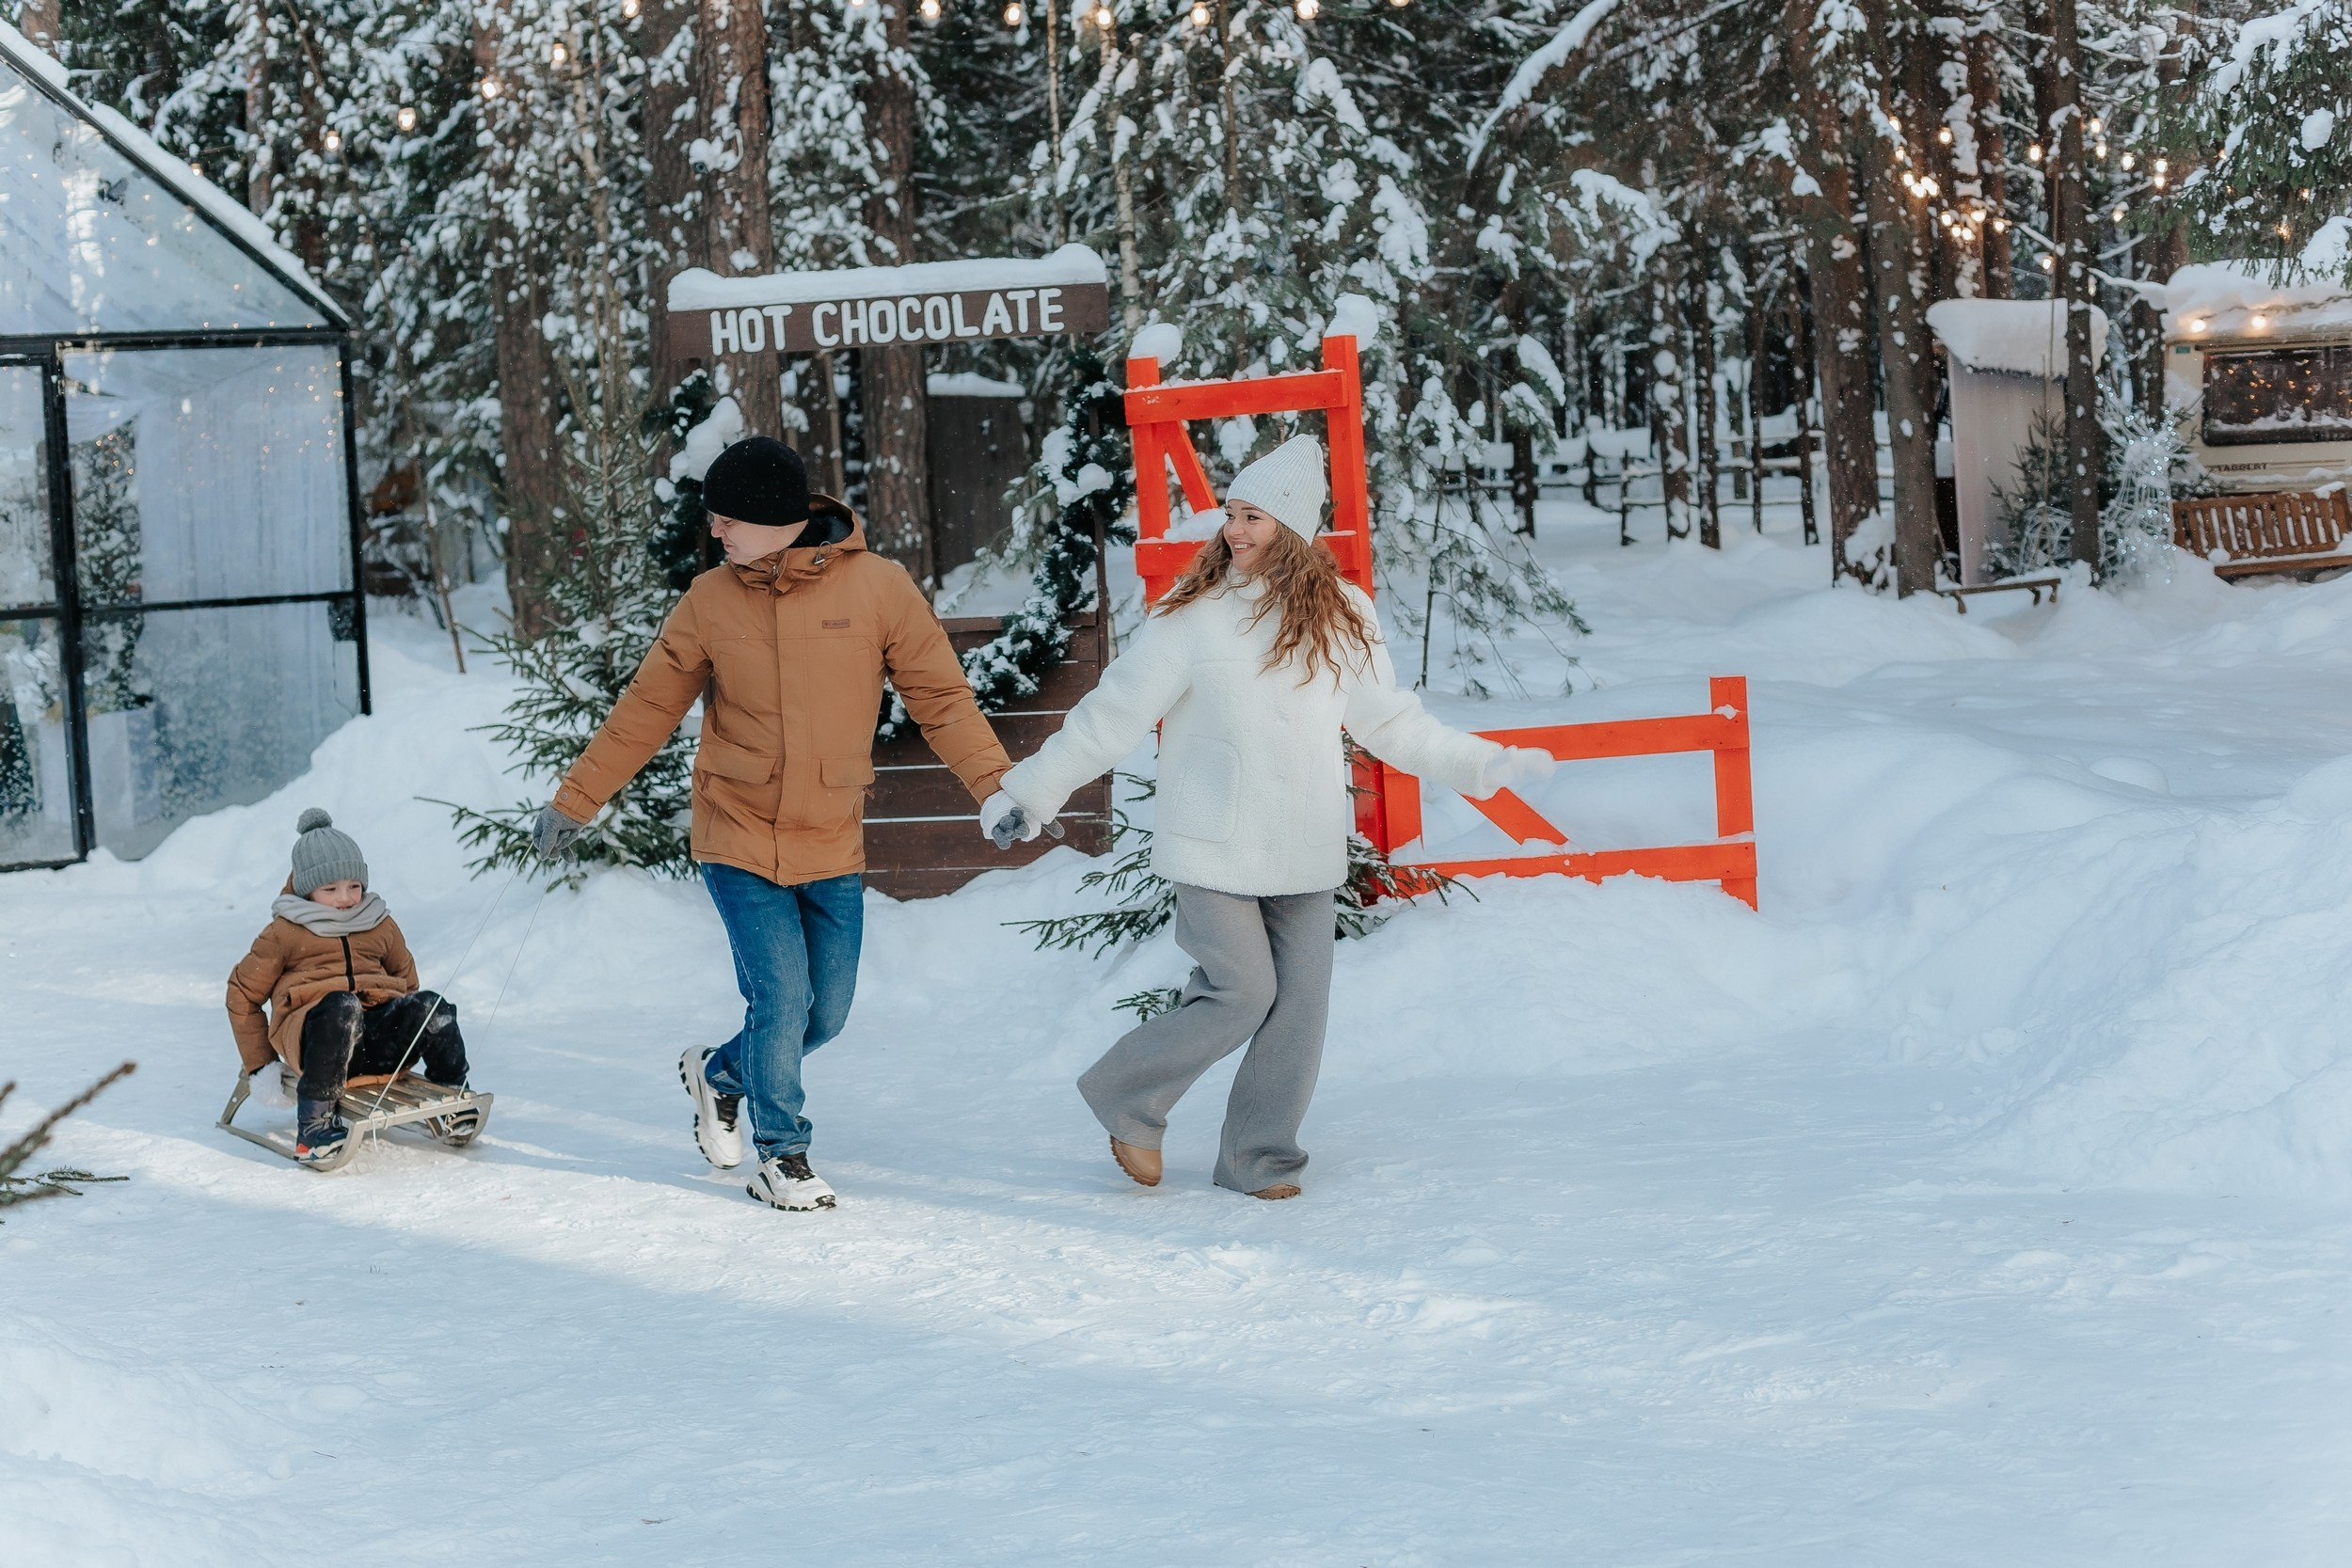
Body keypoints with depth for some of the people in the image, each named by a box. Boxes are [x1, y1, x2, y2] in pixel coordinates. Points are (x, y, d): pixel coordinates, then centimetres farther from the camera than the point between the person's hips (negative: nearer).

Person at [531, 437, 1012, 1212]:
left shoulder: (878, 587, -6)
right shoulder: (711, 601, -3)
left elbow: (941, 696, -3)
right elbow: (646, 709, 6)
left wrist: (995, 784, -15)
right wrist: (574, 801, 7)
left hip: (833, 847, 1)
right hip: (738, 838, -1)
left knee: (826, 1012, 7)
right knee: (781, 996, -10)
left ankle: (721, 1074, 36)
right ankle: (781, 1154, 11)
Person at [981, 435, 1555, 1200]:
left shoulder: (1342, 617, 4)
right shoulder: (1192, 615, -6)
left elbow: (1390, 723, 12)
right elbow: (1112, 716, -3)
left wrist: (1486, 765, 10)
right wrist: (1030, 792, -3)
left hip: (1305, 852, 4)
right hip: (1211, 849, -4)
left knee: (1299, 1006, 2)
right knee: (1243, 993, -9)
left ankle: (1259, 1159, 16)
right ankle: (1127, 1099, 13)